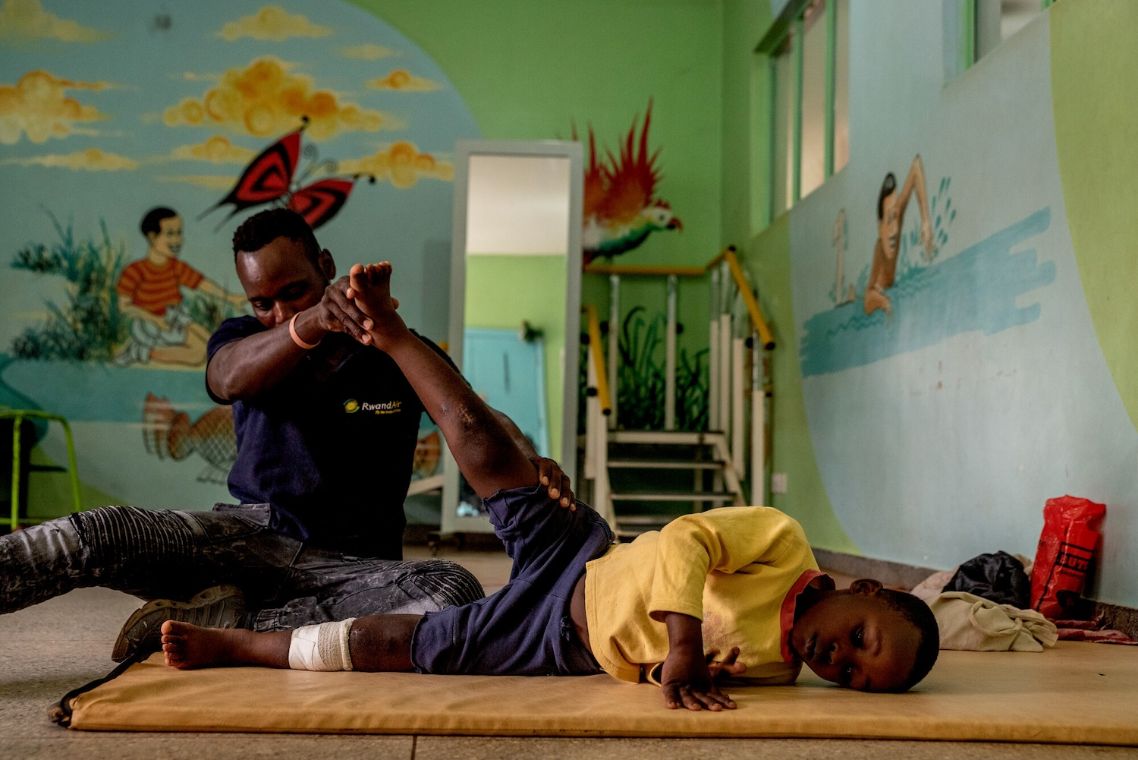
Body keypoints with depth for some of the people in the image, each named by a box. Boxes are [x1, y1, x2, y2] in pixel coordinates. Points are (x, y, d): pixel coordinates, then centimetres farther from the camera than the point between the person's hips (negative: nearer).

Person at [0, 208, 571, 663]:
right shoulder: (241, 339, 5)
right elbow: (230, 380, -21)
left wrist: (529, 460, -34)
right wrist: (310, 325, -44)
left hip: (351, 566, -1)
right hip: (250, 537, 1)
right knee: (100, 535, -26)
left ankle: (225, 621, -31)